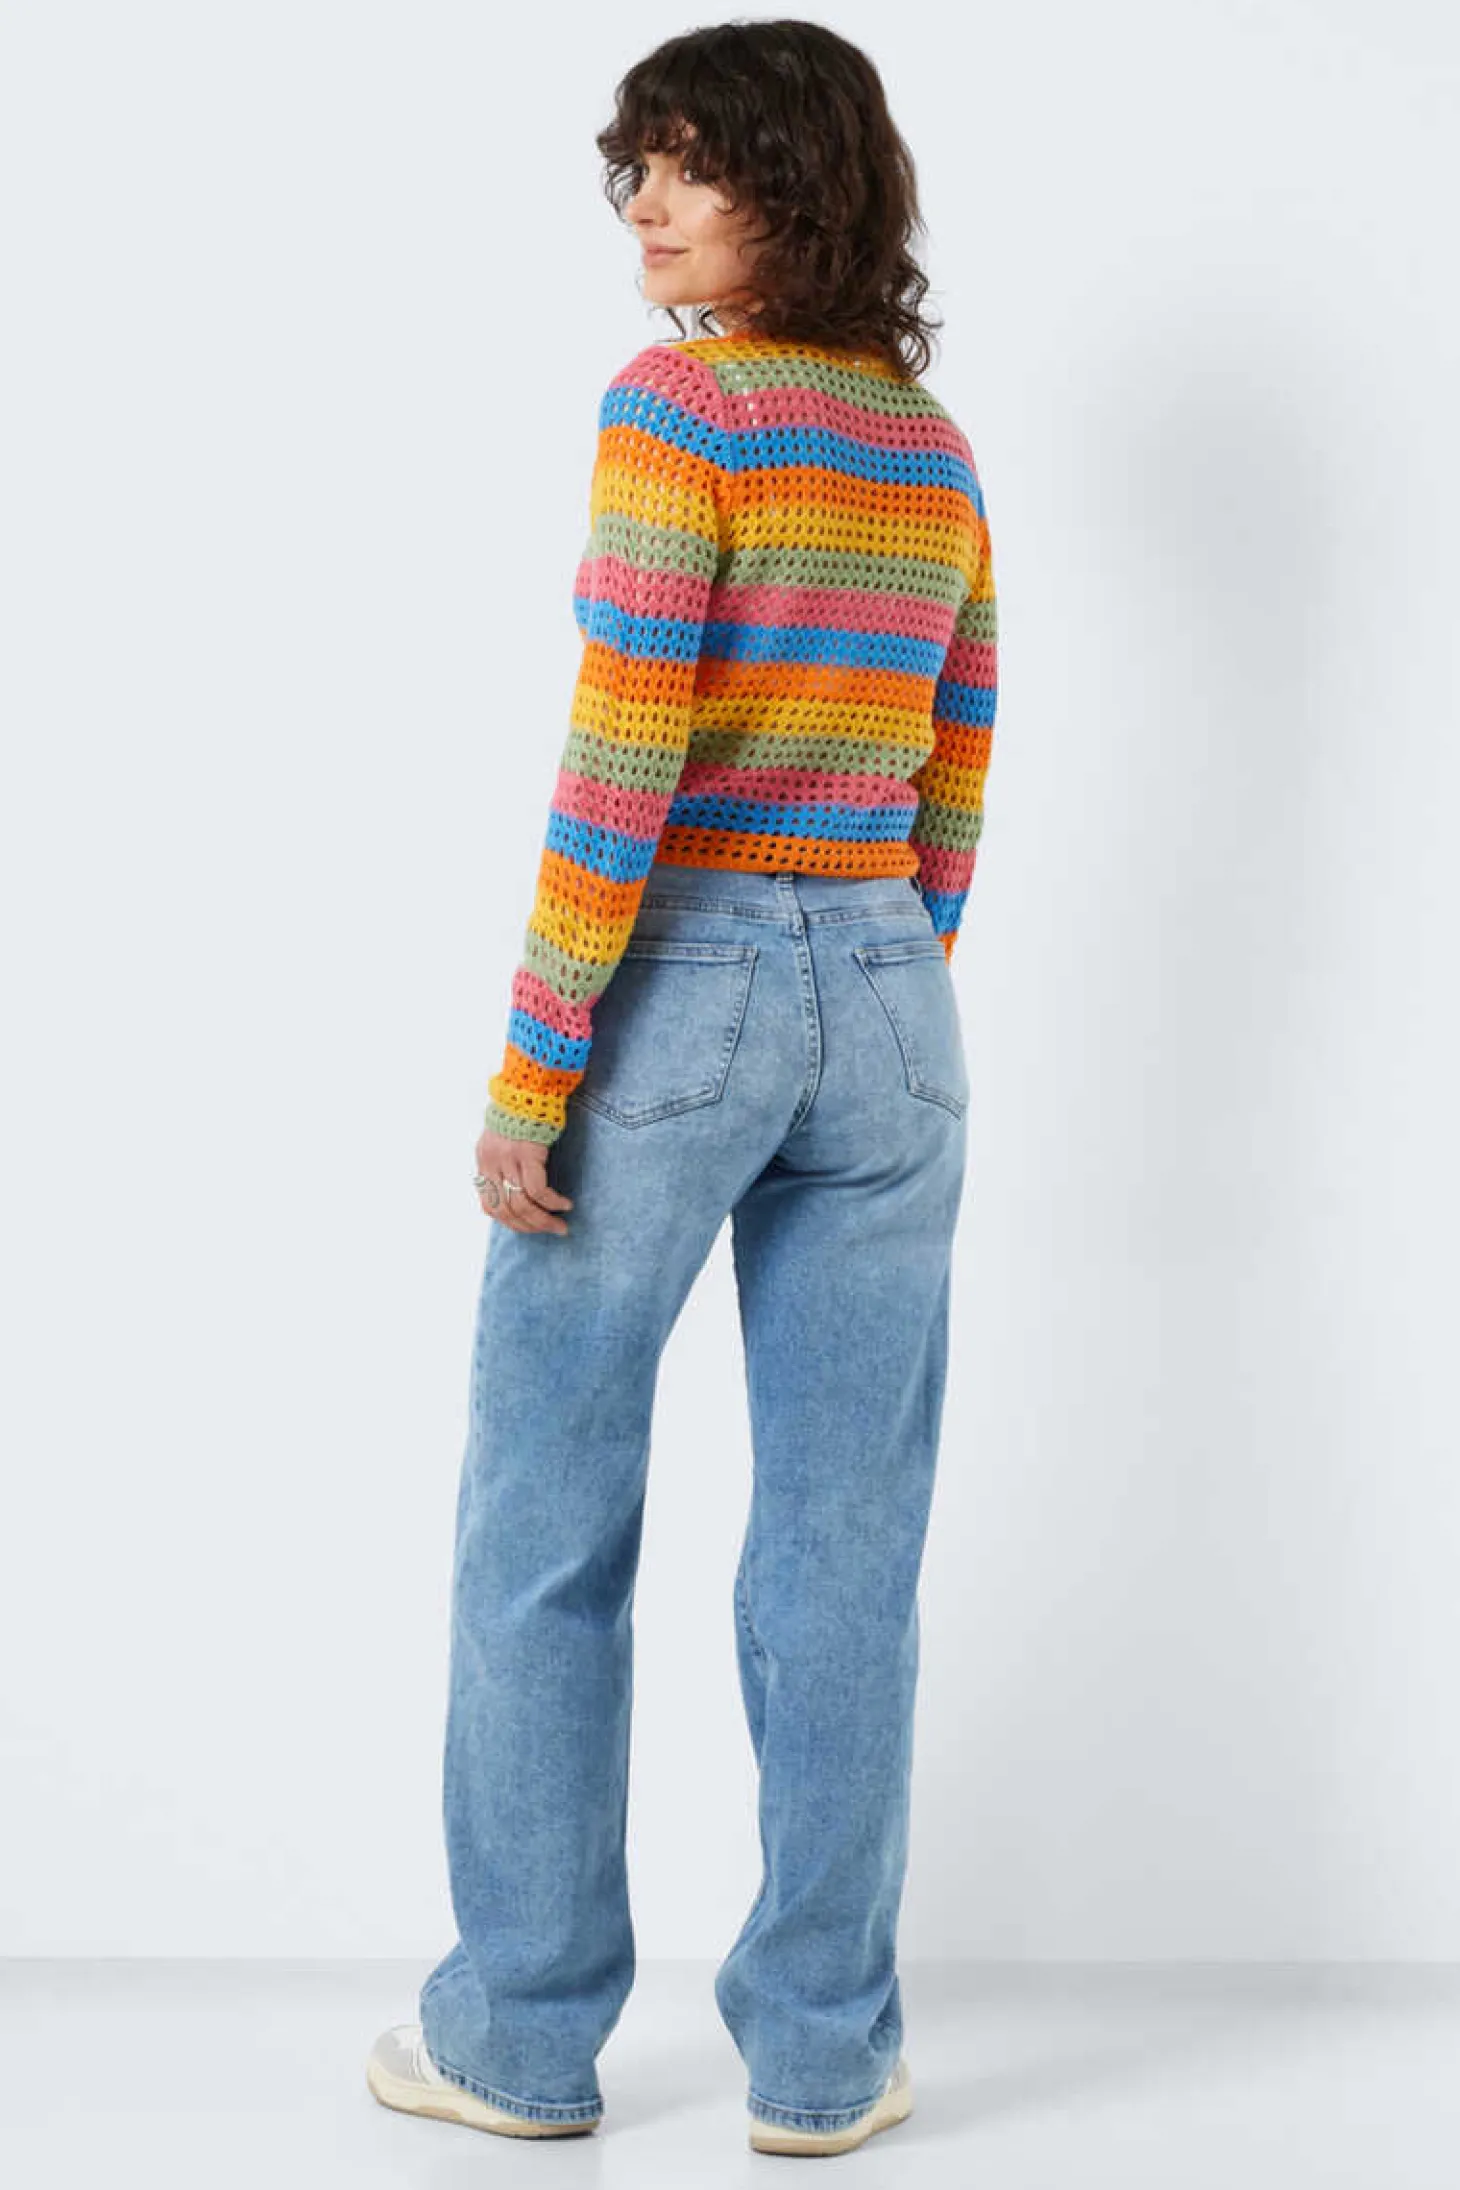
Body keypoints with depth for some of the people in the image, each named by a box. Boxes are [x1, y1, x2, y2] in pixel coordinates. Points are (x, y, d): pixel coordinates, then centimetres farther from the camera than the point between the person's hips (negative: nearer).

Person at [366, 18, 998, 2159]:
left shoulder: (675, 406, -11)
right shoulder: (937, 451, 10)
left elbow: (625, 762, -18)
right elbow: (954, 792, 14)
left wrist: (528, 1074, -15)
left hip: (668, 996, -6)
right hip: (881, 1014, 6)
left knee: (545, 1535, 8)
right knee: (843, 1558, 8)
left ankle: (527, 2031, 16)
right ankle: (823, 2051, 15)